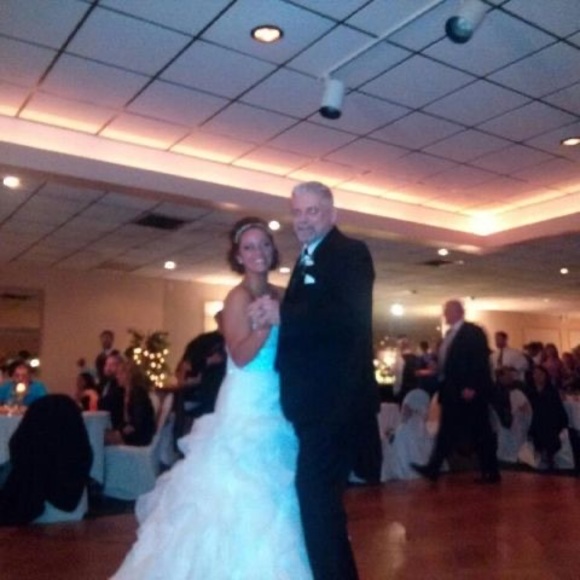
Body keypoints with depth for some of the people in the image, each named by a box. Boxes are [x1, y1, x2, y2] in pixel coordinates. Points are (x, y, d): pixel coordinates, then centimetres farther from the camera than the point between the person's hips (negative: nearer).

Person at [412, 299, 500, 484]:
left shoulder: (473, 332, -8)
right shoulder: (449, 334, 17)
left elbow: (480, 361, -17)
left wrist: (472, 387, -23)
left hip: (470, 392, -8)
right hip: (452, 392, 8)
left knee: (480, 432, -1)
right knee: (447, 432, 7)